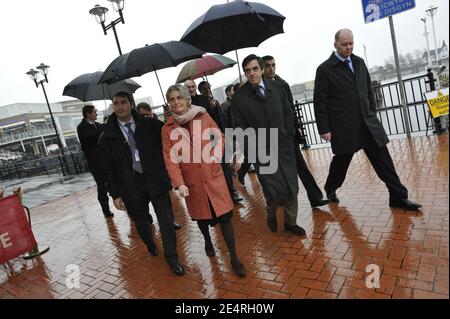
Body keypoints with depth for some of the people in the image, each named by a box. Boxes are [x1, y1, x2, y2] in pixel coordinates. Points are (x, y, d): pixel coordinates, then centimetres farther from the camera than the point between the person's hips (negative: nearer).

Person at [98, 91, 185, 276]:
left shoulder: (149, 125, 0)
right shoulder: (108, 136, 1)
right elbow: (108, 169, 2)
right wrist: (115, 194, 0)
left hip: (155, 179, -1)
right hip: (131, 185, 1)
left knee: (166, 220, 0)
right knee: (141, 222, 16)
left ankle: (171, 257, 18)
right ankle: (150, 246, 47)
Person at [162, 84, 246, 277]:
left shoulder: (203, 116, -1)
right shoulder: (167, 129, -3)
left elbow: (220, 137, 6)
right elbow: (170, 159, -7)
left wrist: (216, 155, -11)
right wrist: (179, 183, -16)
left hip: (213, 175, 0)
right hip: (191, 180, 1)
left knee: (224, 214, -2)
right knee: (200, 215, 18)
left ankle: (234, 258, 11)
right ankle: (208, 242, 49)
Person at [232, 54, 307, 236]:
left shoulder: (276, 87, 4)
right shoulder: (240, 97, -6)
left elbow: (288, 113, 10)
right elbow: (239, 125, -3)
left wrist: (289, 136, 3)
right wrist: (253, 144, -9)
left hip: (284, 146, 4)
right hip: (262, 152, -3)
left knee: (291, 187, 8)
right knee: (274, 190, -6)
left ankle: (290, 222, 30)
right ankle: (271, 213, 29)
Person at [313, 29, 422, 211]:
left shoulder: (359, 62, 11)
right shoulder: (325, 70, -7)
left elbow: (369, 90, 19)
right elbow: (320, 102, -9)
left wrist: (372, 113, 13)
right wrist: (324, 129, -11)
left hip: (368, 122, 5)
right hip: (344, 127, -5)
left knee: (383, 159, 3)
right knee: (341, 160, 10)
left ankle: (398, 197, 11)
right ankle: (330, 189, 35)